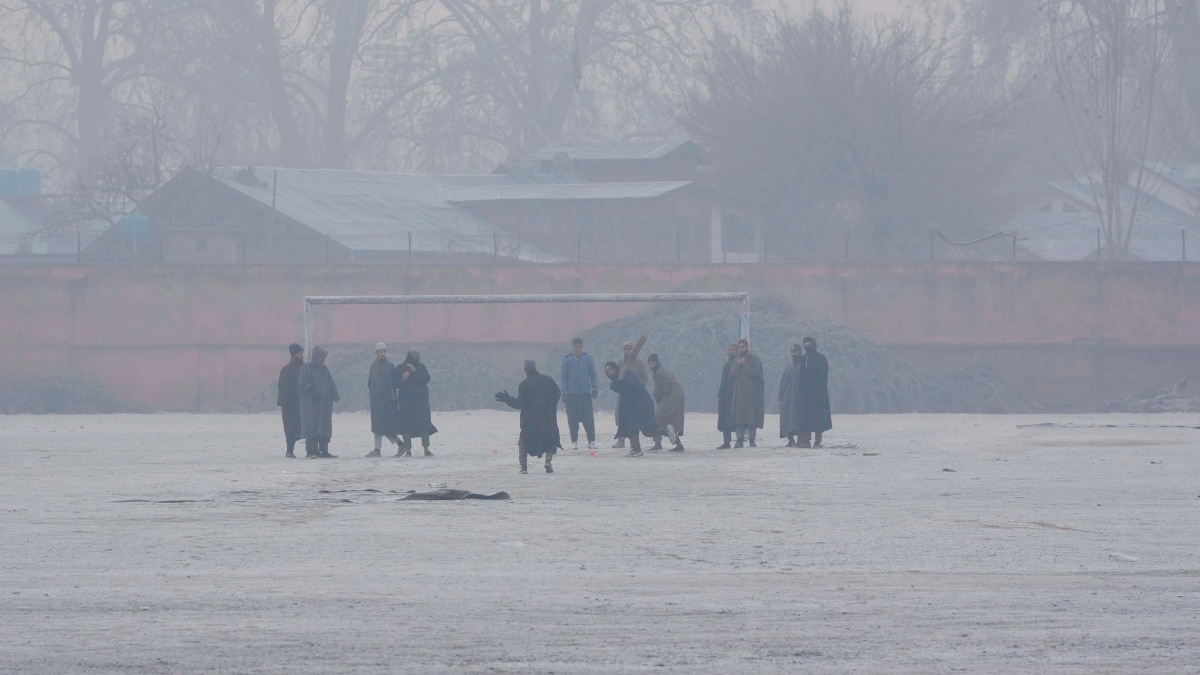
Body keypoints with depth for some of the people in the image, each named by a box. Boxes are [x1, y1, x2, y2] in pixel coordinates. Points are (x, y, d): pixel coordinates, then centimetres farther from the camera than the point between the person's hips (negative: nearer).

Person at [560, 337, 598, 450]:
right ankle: (574, 441, 8)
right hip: (571, 394, 0)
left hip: (586, 393, 0)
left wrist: (595, 389, 1)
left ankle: (591, 441, -2)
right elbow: (563, 377, 5)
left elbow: (593, 374, 8)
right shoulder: (567, 360, 3)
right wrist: (564, 393, 0)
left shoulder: (588, 358, 4)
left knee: (588, 419, -4)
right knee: (573, 419, 1)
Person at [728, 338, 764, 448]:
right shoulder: (735, 361, 16)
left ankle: (752, 441, -5)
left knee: (752, 417, -7)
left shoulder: (754, 360, 5)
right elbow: (731, 375, 6)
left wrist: (744, 365, -6)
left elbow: (756, 372, -8)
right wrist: (738, 365, -7)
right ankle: (740, 440, -4)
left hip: (751, 392, -3)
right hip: (738, 392, 3)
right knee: (739, 418, -4)